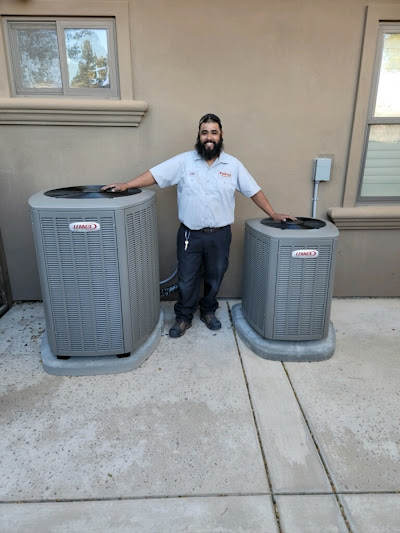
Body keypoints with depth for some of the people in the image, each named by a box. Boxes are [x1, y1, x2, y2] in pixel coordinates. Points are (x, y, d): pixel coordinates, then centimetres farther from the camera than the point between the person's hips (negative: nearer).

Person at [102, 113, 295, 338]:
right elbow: (155, 174, -9)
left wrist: (273, 214, 2)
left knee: (214, 278, 15)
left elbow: (254, 191, 4)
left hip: (220, 235, 1)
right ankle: (184, 317, 28)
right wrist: (126, 185, -19)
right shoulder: (184, 161, -4)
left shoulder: (233, 164, 0)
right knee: (187, 280, 9)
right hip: (190, 234, -1)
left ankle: (208, 311, 38)